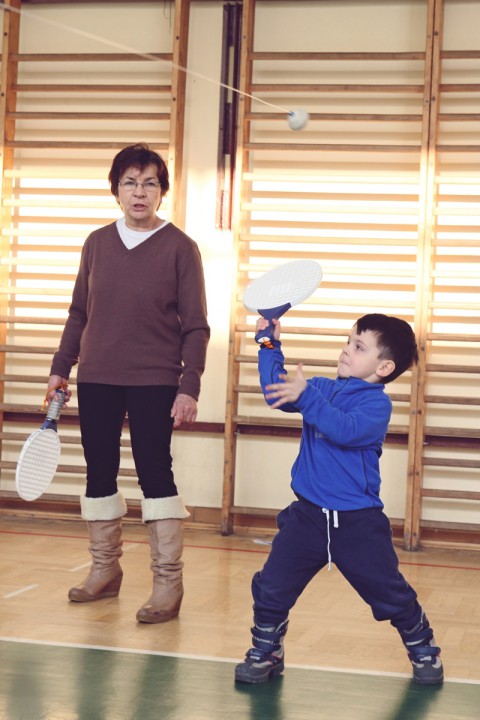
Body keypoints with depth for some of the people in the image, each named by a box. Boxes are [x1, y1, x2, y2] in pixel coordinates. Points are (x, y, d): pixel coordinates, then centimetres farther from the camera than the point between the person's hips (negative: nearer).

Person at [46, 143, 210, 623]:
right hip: (96, 380, 4)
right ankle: (104, 570, 24)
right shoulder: (97, 243, 8)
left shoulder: (180, 247, -3)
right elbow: (79, 313, 15)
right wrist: (61, 367, 11)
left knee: (155, 475, -5)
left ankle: (168, 584, 1)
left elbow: (194, 326, -4)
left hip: (154, 382, -4)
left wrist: (189, 386, -12)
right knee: (99, 473, 9)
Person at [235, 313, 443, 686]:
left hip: (358, 523, -4)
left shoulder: (377, 403, -12)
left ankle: (423, 648, 31)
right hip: (308, 515, 4)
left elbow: (345, 430, -29)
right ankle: (266, 652, 16)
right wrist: (271, 346, 0)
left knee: (390, 594, 8)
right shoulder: (323, 389, 6)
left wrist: (306, 396, -34)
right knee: (272, 586, -3)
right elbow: (277, 392, 7)